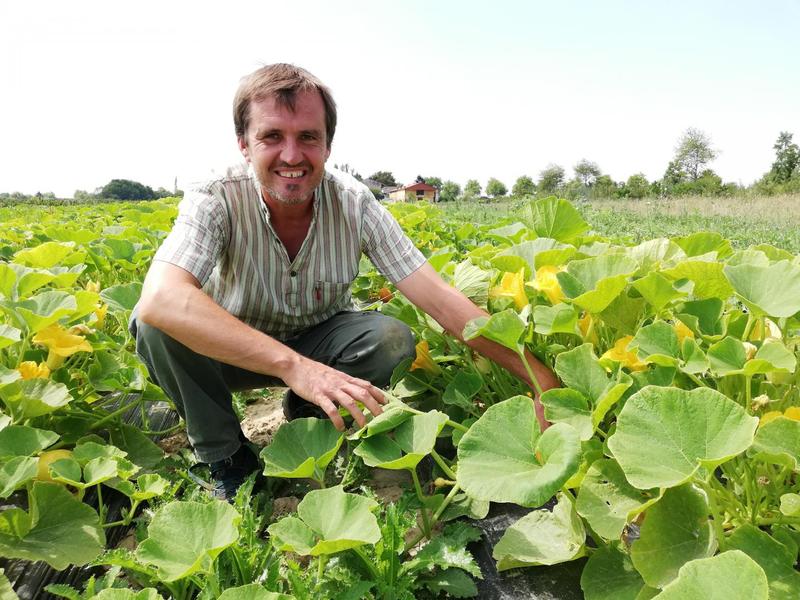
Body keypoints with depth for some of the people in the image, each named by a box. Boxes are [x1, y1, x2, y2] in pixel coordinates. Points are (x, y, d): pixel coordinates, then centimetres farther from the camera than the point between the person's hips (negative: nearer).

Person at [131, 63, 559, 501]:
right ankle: (226, 459, -7)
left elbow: (440, 299, -23)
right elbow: (160, 298, -43)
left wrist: (540, 376, -29)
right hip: (233, 350, -1)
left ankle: (306, 413, 2)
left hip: (318, 341, 1)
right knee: (157, 324, -30)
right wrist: (292, 365, -53)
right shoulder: (216, 200, -25)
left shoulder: (354, 204, -20)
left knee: (392, 340, -27)